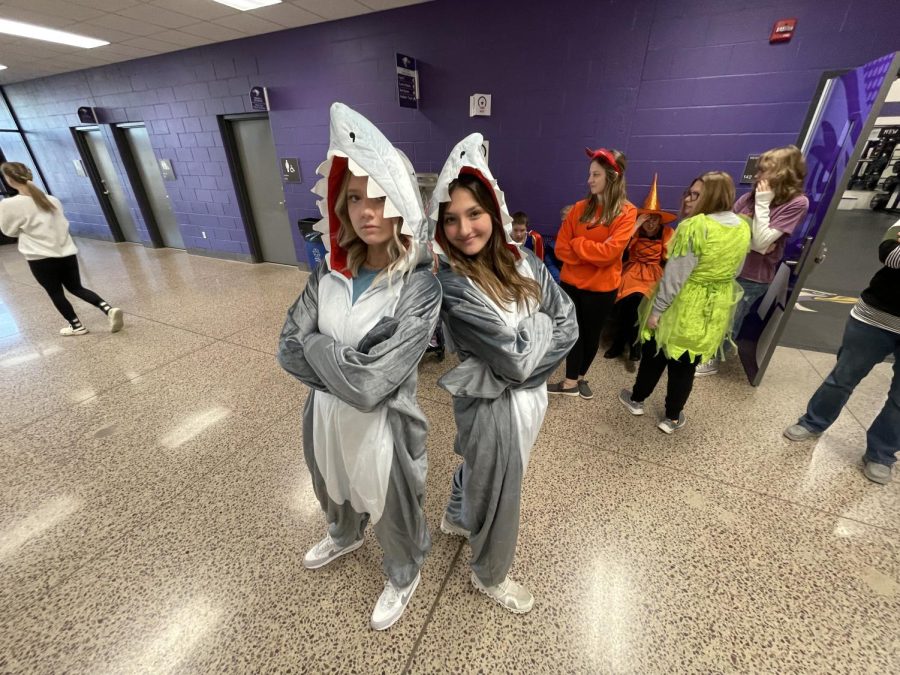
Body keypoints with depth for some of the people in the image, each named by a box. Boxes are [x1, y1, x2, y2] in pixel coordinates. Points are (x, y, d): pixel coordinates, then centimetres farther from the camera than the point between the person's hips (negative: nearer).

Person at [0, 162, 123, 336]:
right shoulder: (52, 200, 2)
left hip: (41, 258, -4)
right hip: (67, 253, 4)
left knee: (56, 293, 11)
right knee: (77, 288, 14)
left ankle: (77, 326, 18)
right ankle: (109, 309, -9)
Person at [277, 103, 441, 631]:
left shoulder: (420, 286, -25)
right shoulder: (331, 271, -8)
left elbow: (370, 386, -30)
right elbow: (289, 350, -9)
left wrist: (314, 344, -17)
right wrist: (348, 370, -22)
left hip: (383, 426, -5)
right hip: (325, 415, 6)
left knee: (391, 512, 23)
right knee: (335, 494, 34)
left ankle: (404, 578, 57)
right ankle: (344, 538, 70)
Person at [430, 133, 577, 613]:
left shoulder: (523, 260, -5)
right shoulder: (451, 284, -25)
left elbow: (569, 325, -5)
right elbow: (517, 356, -27)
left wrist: (511, 369, -15)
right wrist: (541, 323, -9)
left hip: (530, 395, 7)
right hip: (493, 408, -6)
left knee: (479, 467, 31)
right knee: (497, 491, 16)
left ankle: (457, 519, 64)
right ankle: (489, 574, 49)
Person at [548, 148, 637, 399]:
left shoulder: (626, 212, -7)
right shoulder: (580, 207, 3)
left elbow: (609, 251, -19)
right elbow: (561, 247, -2)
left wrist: (577, 243, -11)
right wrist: (590, 256, -15)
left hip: (601, 287, -2)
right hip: (571, 282, 3)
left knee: (591, 334, 13)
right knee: (574, 332, 9)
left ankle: (578, 377, 34)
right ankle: (571, 381, 22)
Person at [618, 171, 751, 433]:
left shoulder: (694, 227, -21)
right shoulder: (744, 228, 1)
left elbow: (675, 274, -21)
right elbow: (735, 271, 11)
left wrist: (656, 309, -15)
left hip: (682, 305, -5)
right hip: (716, 308, 5)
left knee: (655, 354, 15)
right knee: (686, 364, 13)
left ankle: (637, 400, 32)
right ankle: (672, 418, 26)